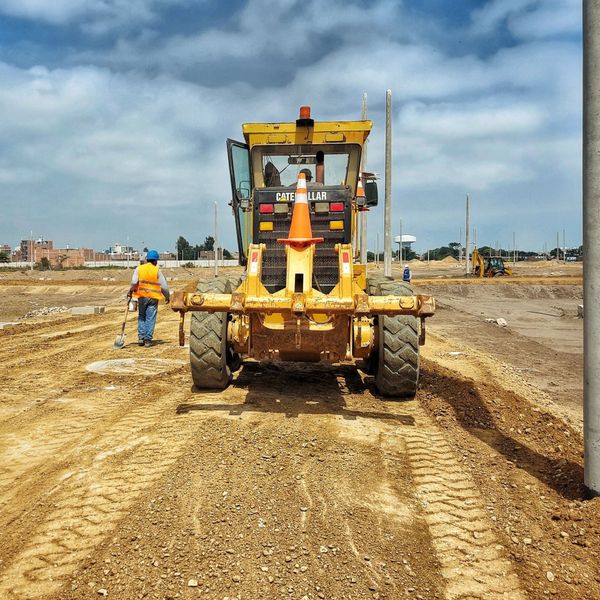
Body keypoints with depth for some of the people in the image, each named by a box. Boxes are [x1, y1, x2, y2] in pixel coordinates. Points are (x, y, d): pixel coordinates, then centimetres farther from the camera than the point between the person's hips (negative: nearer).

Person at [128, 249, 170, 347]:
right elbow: (164, 286, 1)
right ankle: (148, 340, 2)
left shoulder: (139, 268, 1)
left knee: (141, 317, 16)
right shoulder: (157, 271, -1)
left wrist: (130, 291, 6)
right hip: (153, 298, -2)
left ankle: (141, 338, 10)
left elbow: (134, 282, -10)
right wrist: (167, 297, 14)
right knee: (150, 319, 3)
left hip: (142, 297, 2)